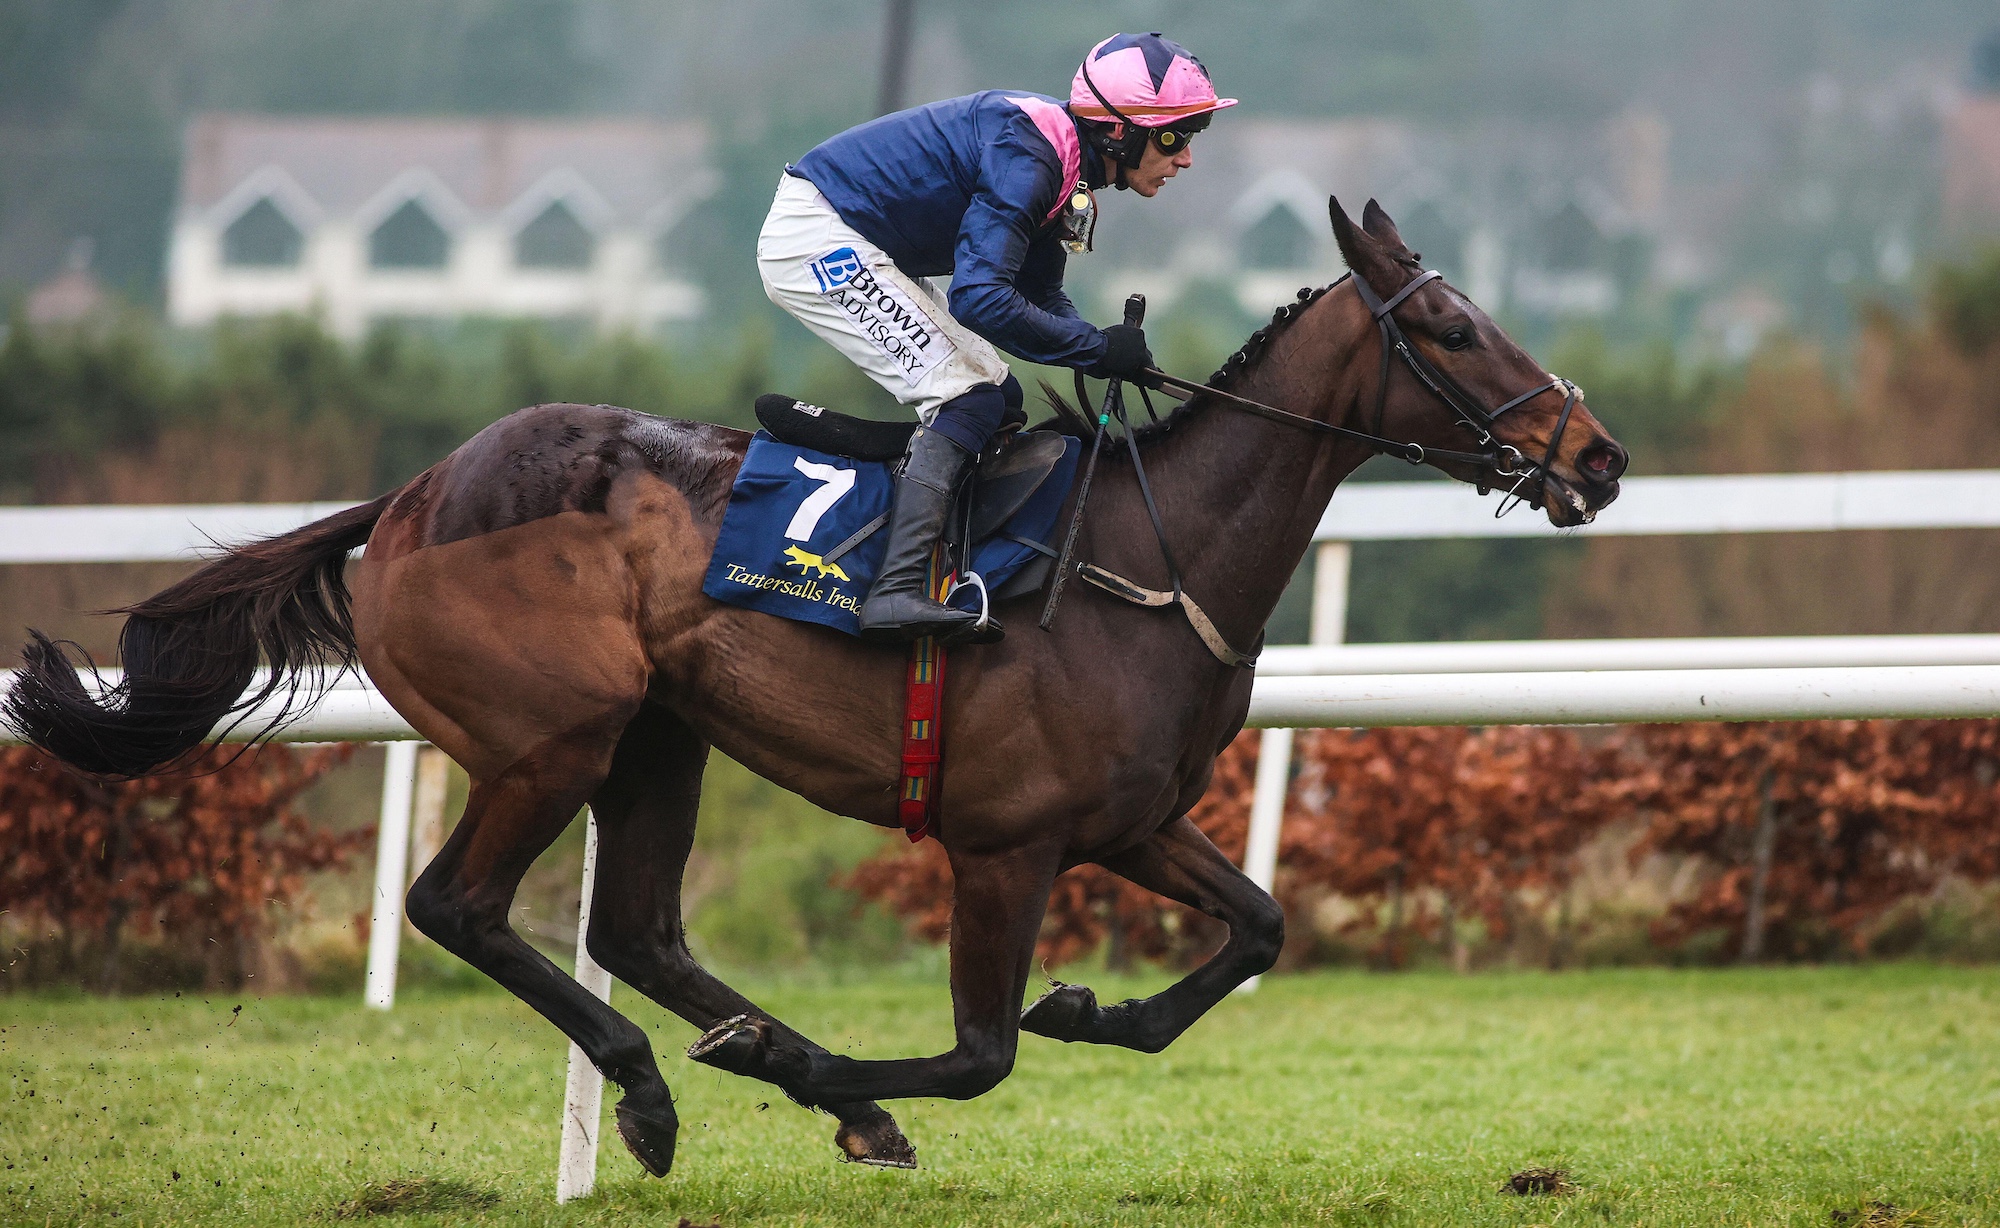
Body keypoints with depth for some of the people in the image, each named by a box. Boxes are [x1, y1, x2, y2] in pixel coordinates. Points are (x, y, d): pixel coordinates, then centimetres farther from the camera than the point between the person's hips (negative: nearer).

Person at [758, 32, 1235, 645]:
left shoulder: (1064, 162, 5)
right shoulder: (1025, 159, -26)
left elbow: (1041, 296, 14)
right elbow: (980, 298, -33)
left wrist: (1116, 350, -6)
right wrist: (1099, 349, -25)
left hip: (861, 256, 11)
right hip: (814, 239, -11)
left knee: (997, 396, 11)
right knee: (965, 397, -18)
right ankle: (897, 590, -28)